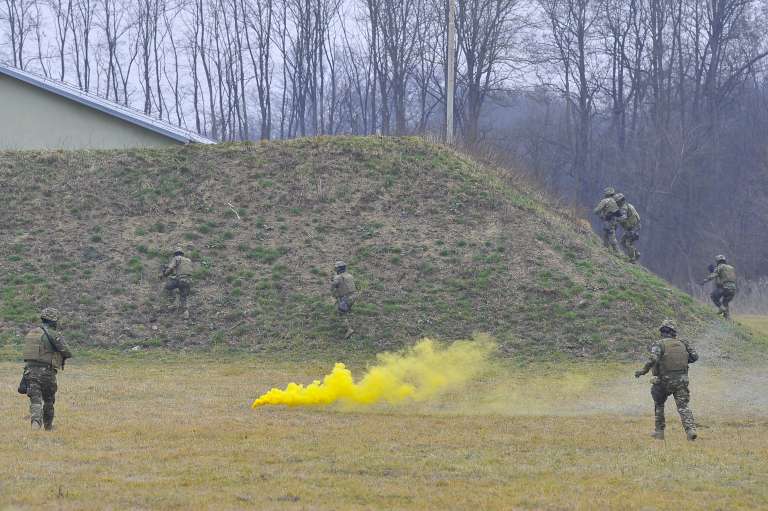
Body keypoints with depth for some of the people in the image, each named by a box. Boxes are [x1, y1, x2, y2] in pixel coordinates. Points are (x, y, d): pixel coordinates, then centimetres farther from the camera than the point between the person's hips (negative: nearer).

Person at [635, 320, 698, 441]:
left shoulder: (659, 344, -6)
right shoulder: (682, 343, 7)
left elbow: (653, 359, -21)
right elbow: (695, 356, 7)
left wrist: (643, 371, -12)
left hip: (664, 381, -2)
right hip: (681, 381, 2)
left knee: (659, 405, 20)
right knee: (683, 407, -2)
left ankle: (659, 431, 22)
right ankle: (691, 430, -22)